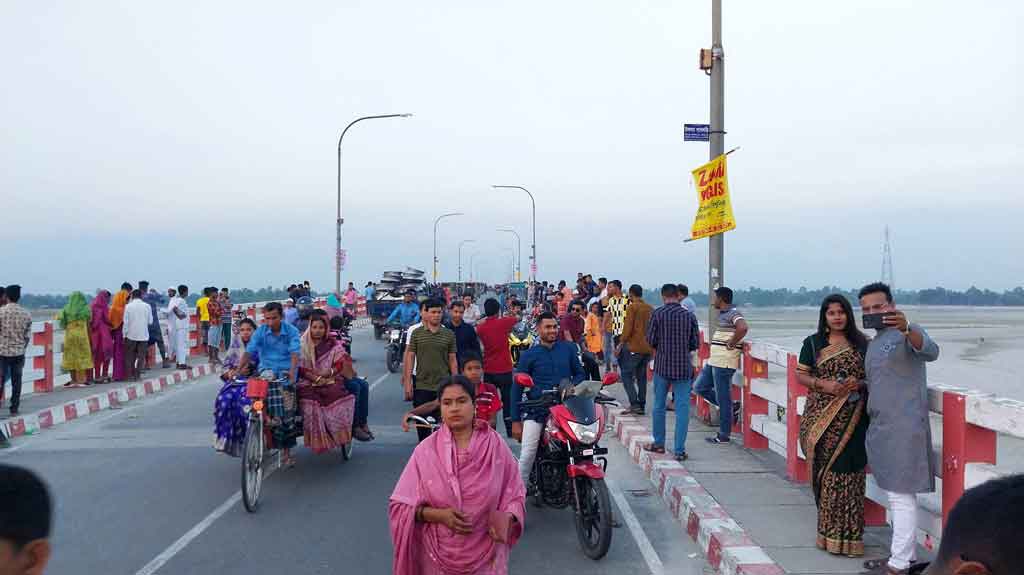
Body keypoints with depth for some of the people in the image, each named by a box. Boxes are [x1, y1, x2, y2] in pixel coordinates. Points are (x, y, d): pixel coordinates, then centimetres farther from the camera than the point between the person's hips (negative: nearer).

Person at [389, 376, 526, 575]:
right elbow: (400, 505, -5)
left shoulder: (496, 447, -6)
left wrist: (506, 518, -21)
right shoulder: (426, 450, -7)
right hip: (439, 555, 0)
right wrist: (439, 515, -19)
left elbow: (515, 496, 0)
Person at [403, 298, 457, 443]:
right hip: (421, 387, 0)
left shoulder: (449, 334, 4)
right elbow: (410, 357, 4)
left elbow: (452, 360, 7)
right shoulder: (416, 333, 3)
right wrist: (408, 382, -1)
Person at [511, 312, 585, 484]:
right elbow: (517, 388, 7)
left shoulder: (568, 348, 12)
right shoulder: (529, 355, 7)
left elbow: (580, 373, 21)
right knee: (527, 455, -14)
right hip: (536, 411, -1)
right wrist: (516, 421, 2)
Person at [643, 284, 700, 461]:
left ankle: (659, 443, 26)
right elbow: (695, 344, 2)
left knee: (659, 405, 14)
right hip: (684, 367, 0)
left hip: (662, 365, 0)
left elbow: (650, 340, -4)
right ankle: (679, 450, 0)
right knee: (683, 407, 3)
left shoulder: (658, 314, -6)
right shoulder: (689, 316, -1)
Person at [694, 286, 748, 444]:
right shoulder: (723, 313, 15)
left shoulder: (733, 313, -16)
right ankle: (731, 407, 19)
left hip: (724, 362, -10)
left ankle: (723, 436, 7)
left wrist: (731, 344, -24)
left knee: (723, 398, -2)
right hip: (714, 360, 10)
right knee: (699, 387, 14)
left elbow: (743, 328, -35)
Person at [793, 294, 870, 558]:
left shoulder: (862, 344, 8)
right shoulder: (813, 343, 7)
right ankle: (829, 530, 9)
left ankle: (846, 534, 5)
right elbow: (801, 375, 5)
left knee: (846, 472, -3)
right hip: (820, 417, 0)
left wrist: (859, 383, -10)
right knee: (825, 471, -2)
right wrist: (823, 384, -12)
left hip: (852, 419, 0)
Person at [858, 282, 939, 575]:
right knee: (896, 494, 15)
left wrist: (906, 329, -47)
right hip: (880, 428, 9)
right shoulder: (873, 343, 18)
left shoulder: (907, 333, -8)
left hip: (903, 427, -9)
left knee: (901, 496, -6)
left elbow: (930, 352, -30)